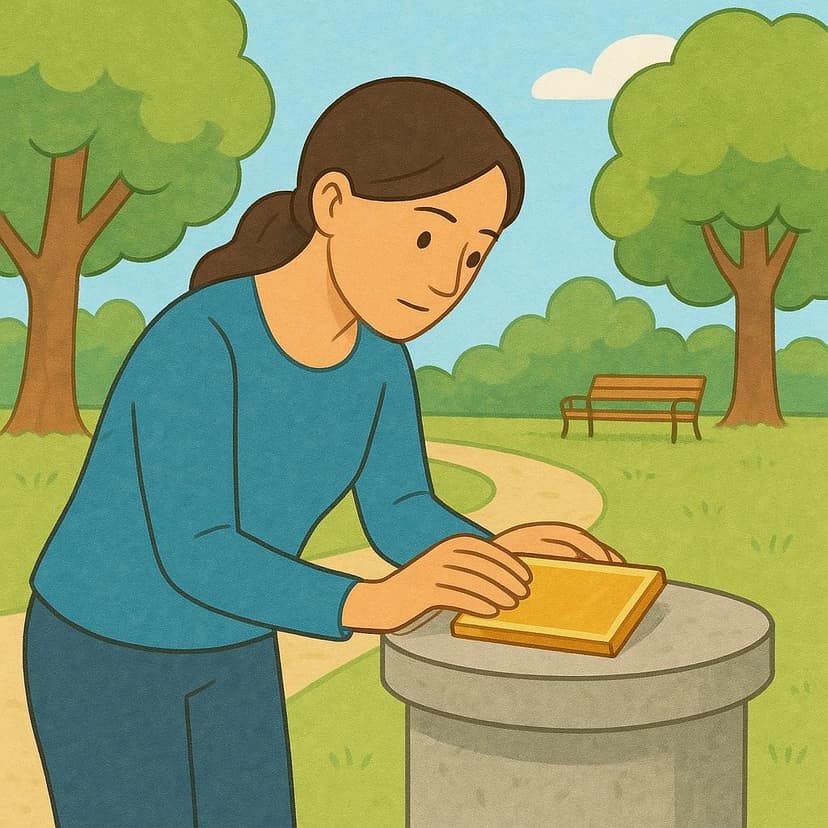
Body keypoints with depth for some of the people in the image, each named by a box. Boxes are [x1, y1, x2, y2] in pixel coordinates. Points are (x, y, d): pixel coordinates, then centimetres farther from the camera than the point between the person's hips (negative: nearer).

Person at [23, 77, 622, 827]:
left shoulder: (375, 352, -11)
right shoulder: (197, 344, -34)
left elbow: (403, 519, -8)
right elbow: (195, 556, -38)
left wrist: (493, 556, -27)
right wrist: (372, 602, -52)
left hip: (229, 654, 7)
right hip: (103, 651, -7)